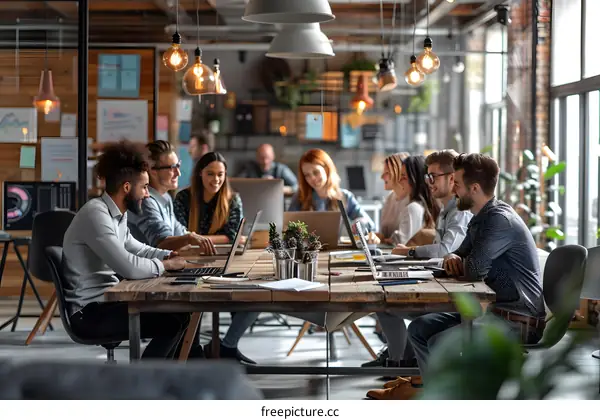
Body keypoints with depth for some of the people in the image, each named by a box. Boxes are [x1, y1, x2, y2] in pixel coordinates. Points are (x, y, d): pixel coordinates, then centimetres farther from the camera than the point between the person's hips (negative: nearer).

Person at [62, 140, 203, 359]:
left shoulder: (116, 214, 9)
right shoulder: (95, 214, -21)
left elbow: (133, 248, 28)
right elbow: (129, 267, -28)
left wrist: (167, 255, 11)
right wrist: (165, 265, -10)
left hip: (108, 300, 10)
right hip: (90, 312, -10)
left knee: (182, 311, 10)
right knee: (171, 323, -18)